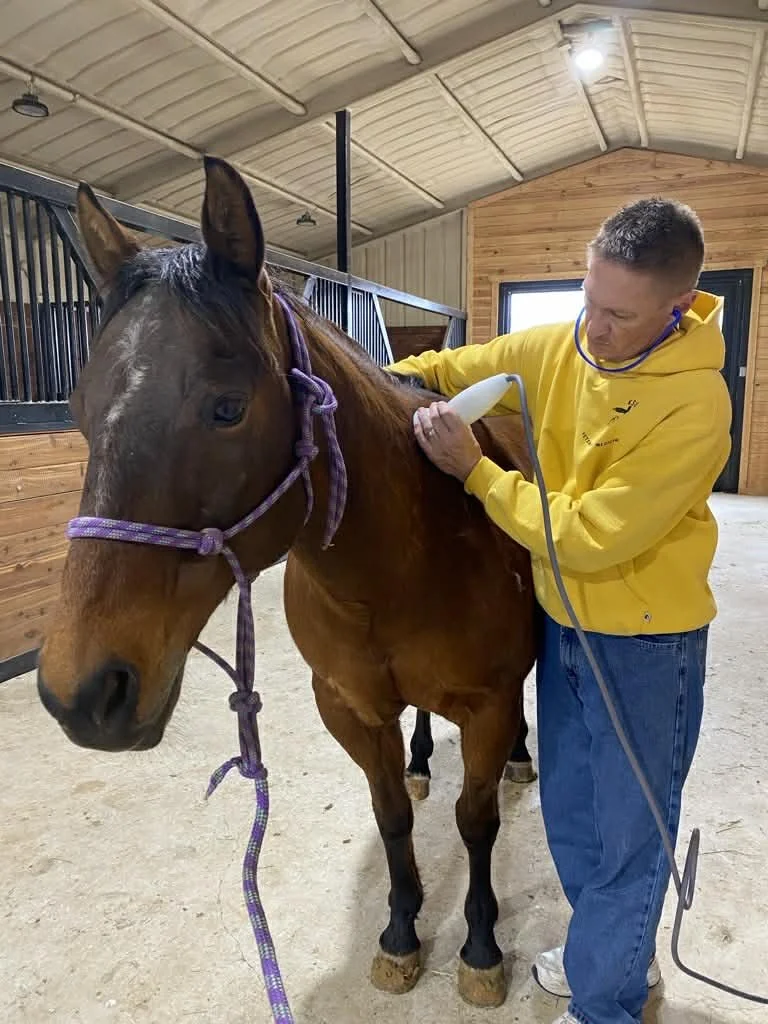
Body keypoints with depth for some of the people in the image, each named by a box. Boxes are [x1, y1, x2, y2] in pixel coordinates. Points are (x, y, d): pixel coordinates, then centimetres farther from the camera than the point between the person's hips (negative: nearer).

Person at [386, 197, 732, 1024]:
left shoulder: (694, 403, -25)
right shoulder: (555, 348, -6)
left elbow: (590, 537, -26)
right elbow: (457, 367, 11)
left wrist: (475, 471, -24)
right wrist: (391, 383, -6)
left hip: (644, 641, -6)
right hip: (562, 618, 7)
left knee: (627, 831, 11)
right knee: (567, 810, 22)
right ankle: (621, 948, 48)